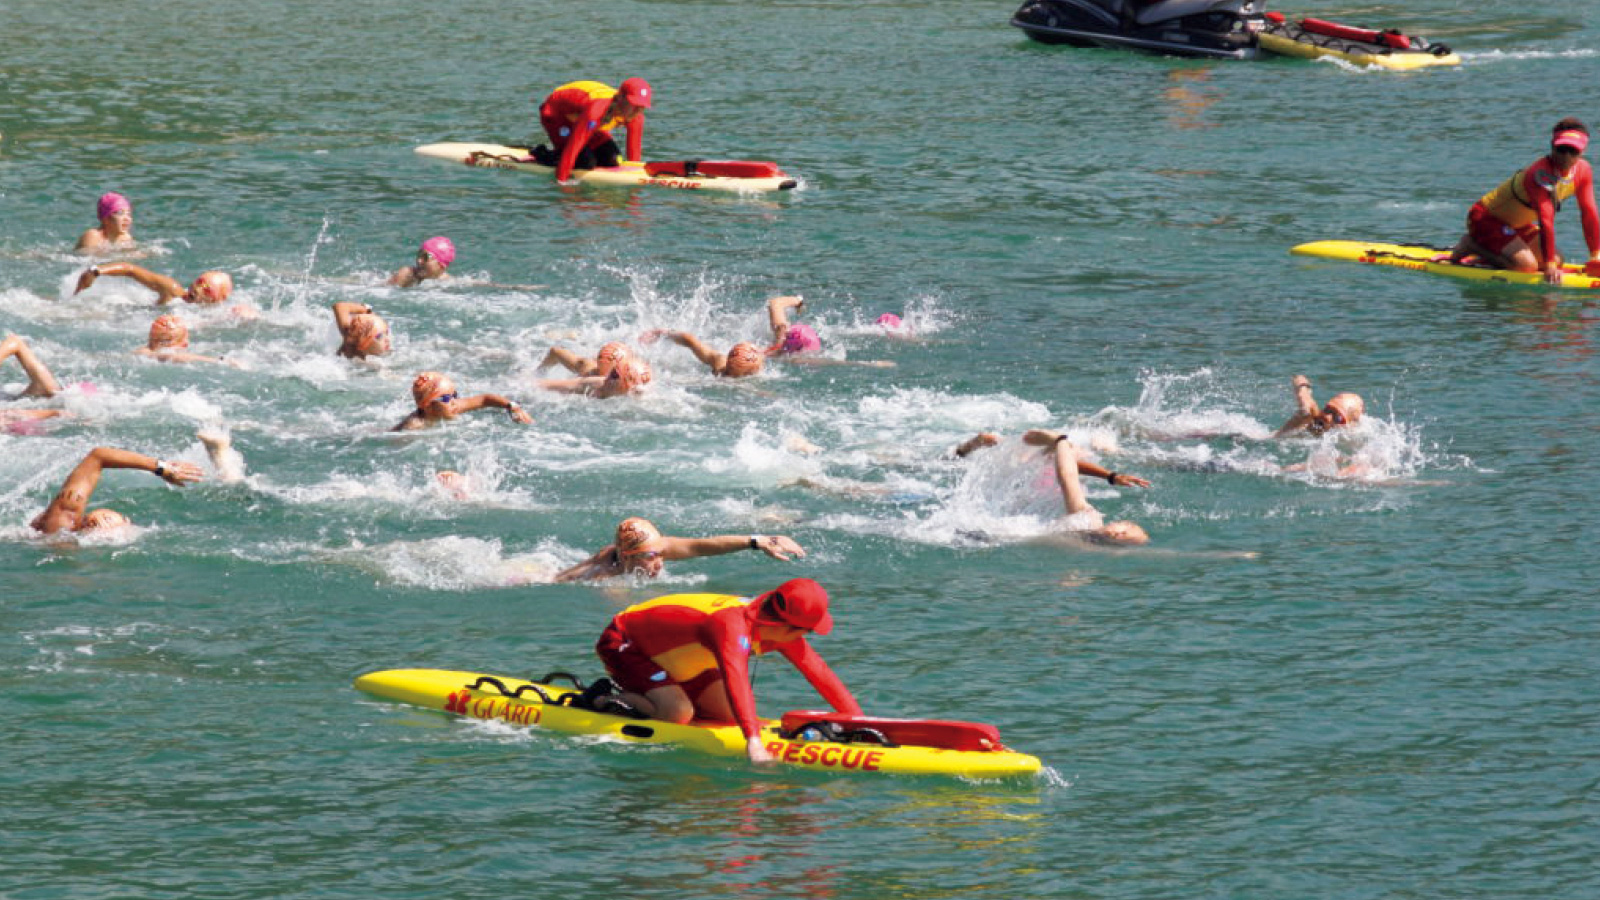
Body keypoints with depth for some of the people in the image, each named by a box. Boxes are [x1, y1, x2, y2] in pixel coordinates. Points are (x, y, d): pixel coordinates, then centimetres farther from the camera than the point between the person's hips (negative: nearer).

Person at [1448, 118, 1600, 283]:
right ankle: (1470, 246, -2)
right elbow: (1546, 220, -37)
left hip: (1517, 224, 9)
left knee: (1556, 261, 4)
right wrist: (1549, 265, -40)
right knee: (1526, 265, -24)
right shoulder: (1542, 173, -33)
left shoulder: (1583, 170, -8)